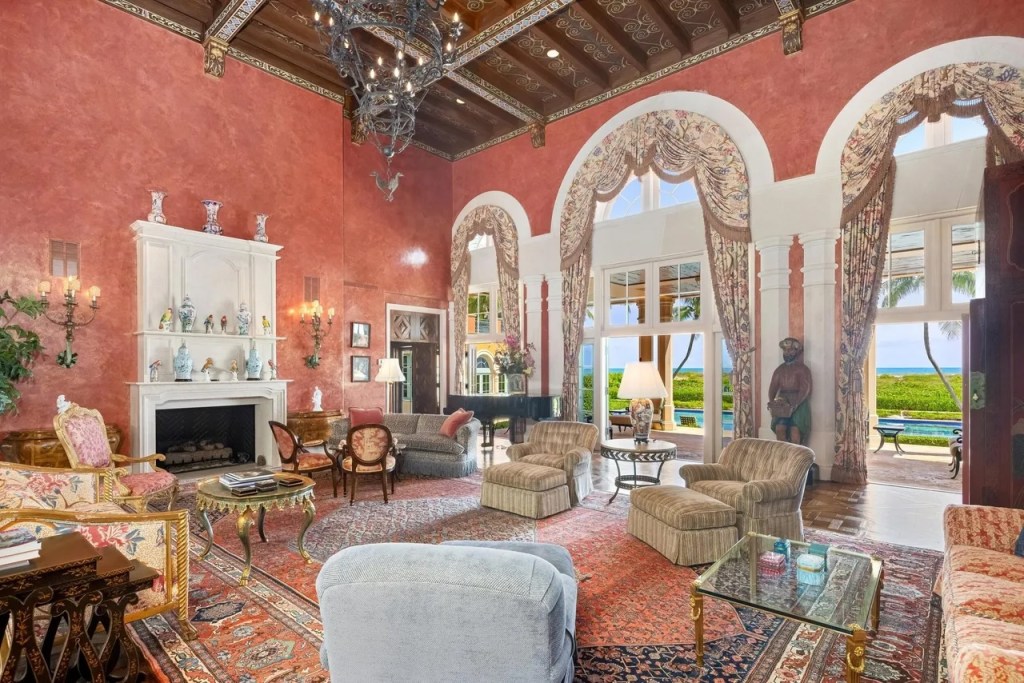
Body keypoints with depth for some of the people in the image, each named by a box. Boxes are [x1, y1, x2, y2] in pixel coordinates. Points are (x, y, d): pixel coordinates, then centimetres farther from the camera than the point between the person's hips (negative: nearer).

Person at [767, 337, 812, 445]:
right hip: (782, 405, 4)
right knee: (779, 428, -13)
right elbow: (773, 387, 9)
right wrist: (771, 402, -9)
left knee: (795, 429, -19)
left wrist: (793, 405, -21)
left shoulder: (802, 369, -1)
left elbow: (805, 390, -11)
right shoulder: (780, 369, 14)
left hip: (798, 404, -4)